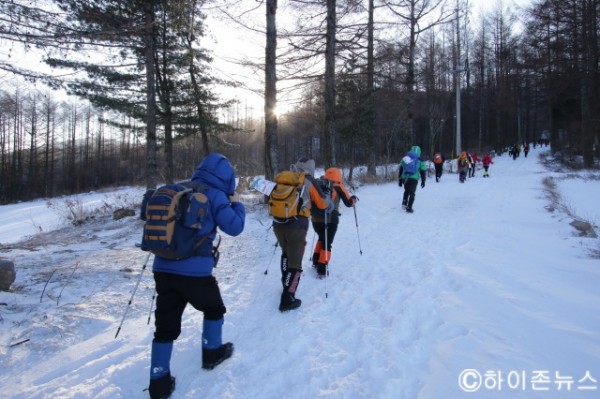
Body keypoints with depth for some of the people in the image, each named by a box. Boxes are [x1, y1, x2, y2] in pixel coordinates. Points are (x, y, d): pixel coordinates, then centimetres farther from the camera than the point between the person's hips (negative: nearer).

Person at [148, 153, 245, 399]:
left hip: (163, 268, 5)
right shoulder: (215, 196, -5)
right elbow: (234, 227, -5)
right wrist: (236, 204, 12)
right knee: (214, 309, 24)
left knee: (166, 326, 11)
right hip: (195, 271, -5)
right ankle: (212, 353, 39)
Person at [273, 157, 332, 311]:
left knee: (286, 254, 28)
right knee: (295, 262, 3)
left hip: (278, 223, 5)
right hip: (296, 225, -5)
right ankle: (287, 299, 2)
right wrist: (330, 205, 28)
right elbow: (323, 203, 7)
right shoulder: (309, 181, 0)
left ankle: (286, 284, 40)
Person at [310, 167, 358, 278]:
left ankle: (316, 261, 31)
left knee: (321, 238, 28)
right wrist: (354, 199, 23)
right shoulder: (338, 187, 2)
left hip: (316, 218, 4)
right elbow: (349, 203, 3)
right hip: (330, 219, -4)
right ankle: (322, 270, 1)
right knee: (327, 243, 5)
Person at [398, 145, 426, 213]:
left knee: (406, 191, 26)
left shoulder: (404, 159, 11)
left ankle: (404, 203, 13)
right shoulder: (420, 161, 5)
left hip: (405, 178, 3)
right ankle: (409, 208, 0)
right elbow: (422, 171, 7)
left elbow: (400, 170, 12)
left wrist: (400, 180, 17)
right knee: (412, 193, 6)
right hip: (413, 179, -3)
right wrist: (423, 181, 16)